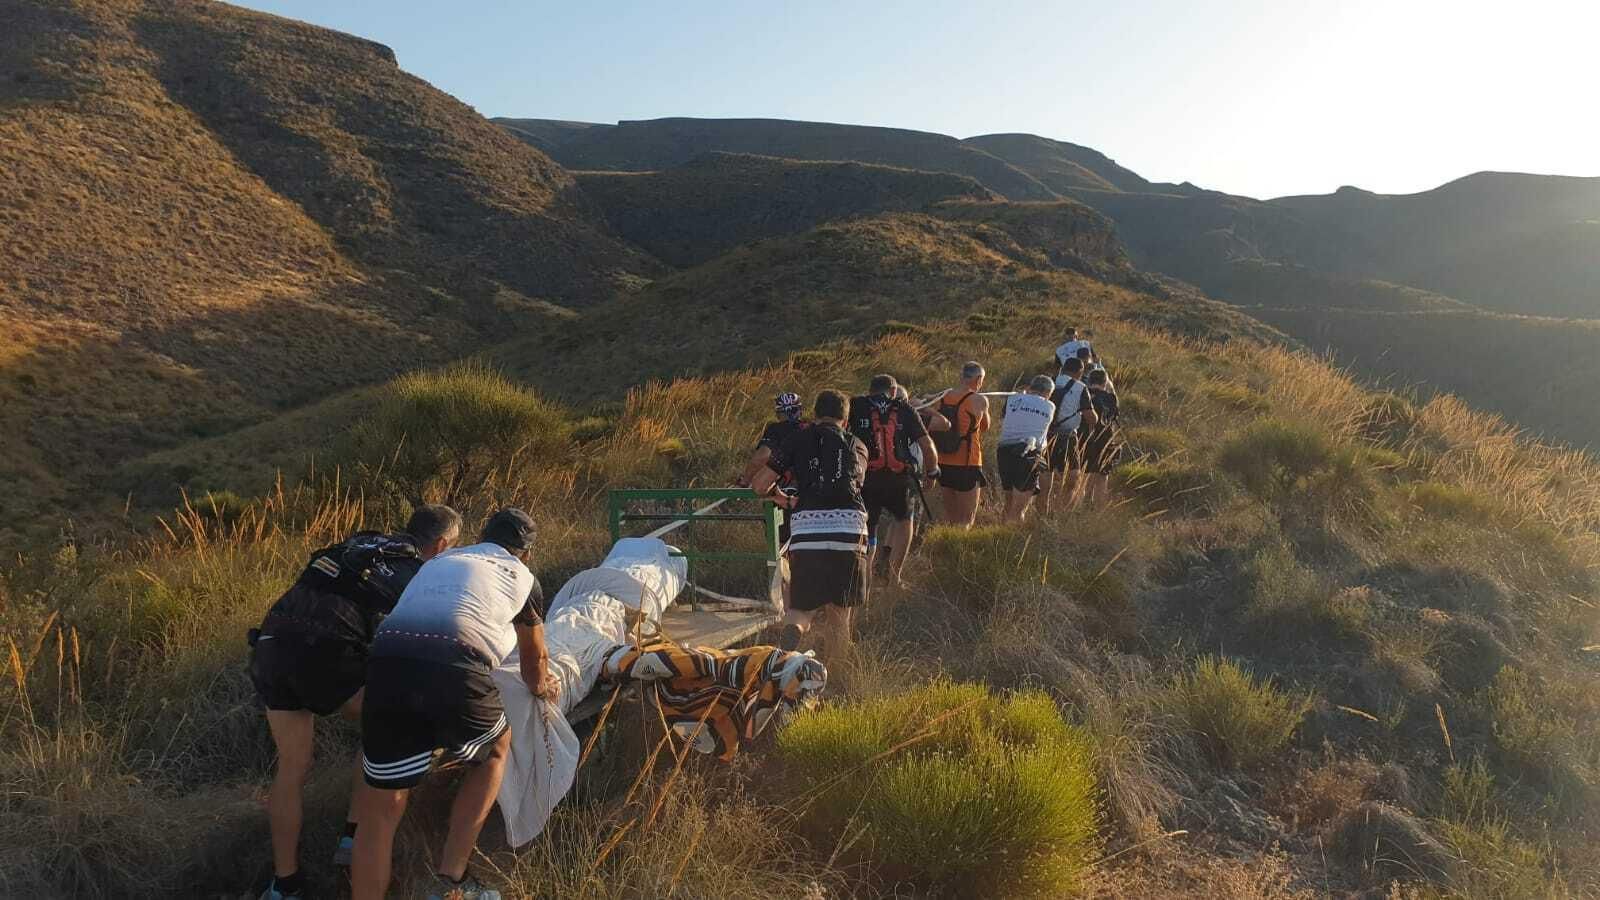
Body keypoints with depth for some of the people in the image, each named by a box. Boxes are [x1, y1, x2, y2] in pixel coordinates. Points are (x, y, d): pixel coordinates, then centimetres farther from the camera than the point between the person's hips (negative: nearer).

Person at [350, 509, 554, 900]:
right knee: (496, 750, 28)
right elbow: (535, 656, 41)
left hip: (388, 666, 3)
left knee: (380, 810, 16)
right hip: (456, 673, -3)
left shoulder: (439, 560, 37)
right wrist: (540, 687, 64)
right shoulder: (522, 576, 27)